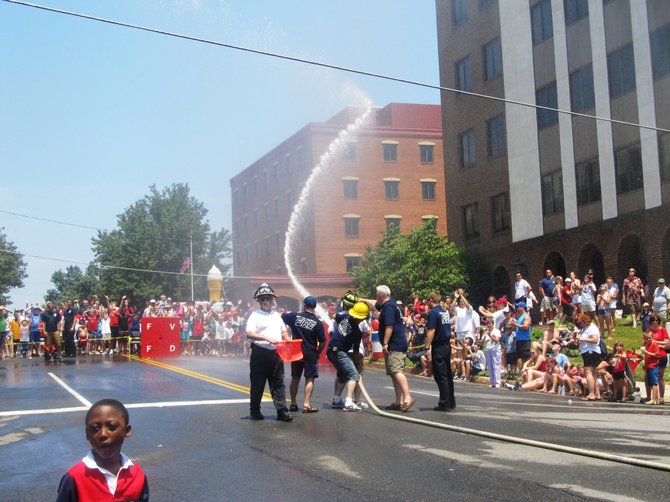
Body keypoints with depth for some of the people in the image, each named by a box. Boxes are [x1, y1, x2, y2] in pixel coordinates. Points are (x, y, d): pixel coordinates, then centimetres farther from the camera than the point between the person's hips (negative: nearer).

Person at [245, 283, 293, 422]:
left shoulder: (276, 316, 17)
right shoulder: (255, 315, -3)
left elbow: (284, 332, 25)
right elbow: (249, 334, -16)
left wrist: (289, 342, 5)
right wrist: (267, 339, -25)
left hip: (276, 354, 5)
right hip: (260, 353, -5)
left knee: (278, 383, 3)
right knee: (257, 384, 4)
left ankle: (282, 411, 3)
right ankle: (255, 411, 16)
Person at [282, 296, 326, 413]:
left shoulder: (294, 316, -4)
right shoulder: (318, 323, -8)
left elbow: (281, 317, 11)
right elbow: (322, 342, -6)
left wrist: (286, 313, 30)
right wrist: (317, 353, 8)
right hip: (310, 354, -3)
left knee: (295, 378, 13)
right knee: (309, 379, 2)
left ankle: (293, 403, 18)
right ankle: (306, 404, -4)